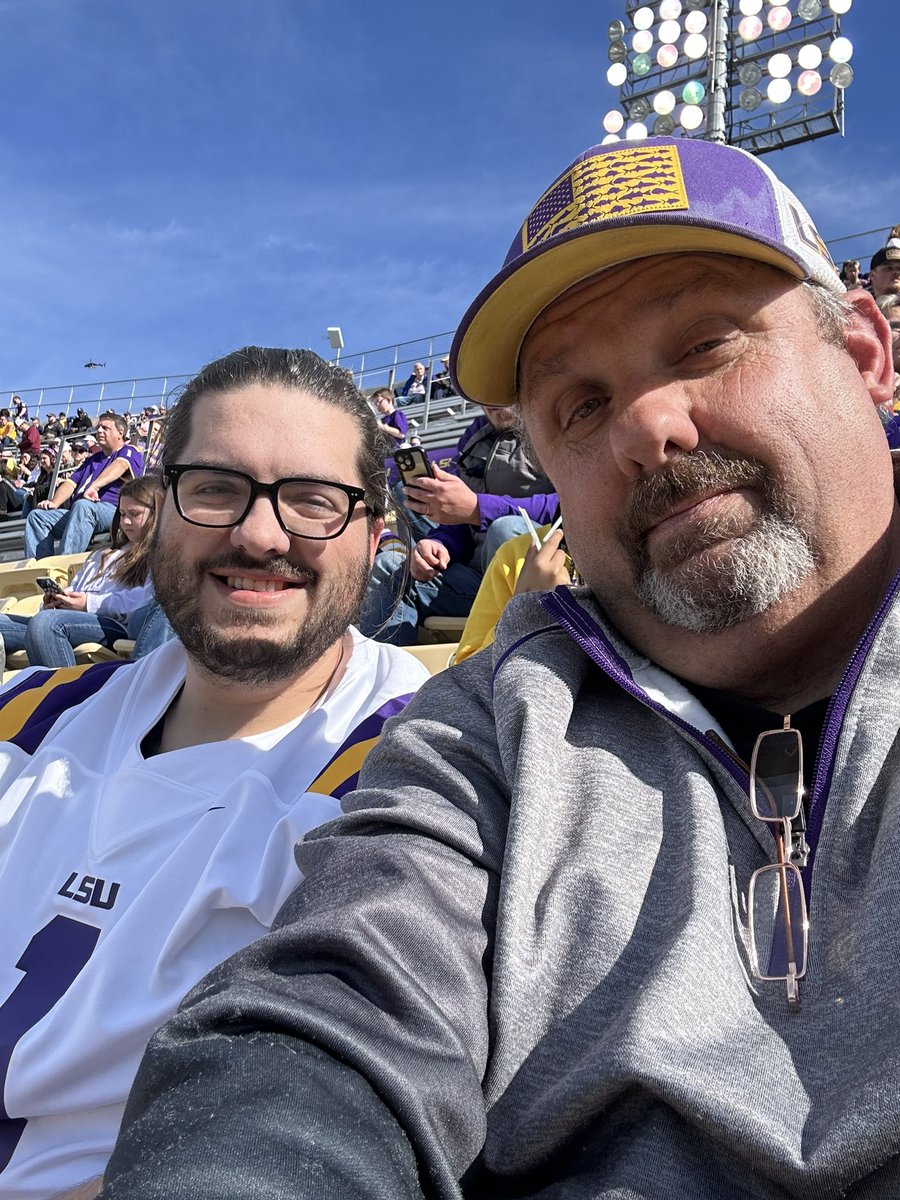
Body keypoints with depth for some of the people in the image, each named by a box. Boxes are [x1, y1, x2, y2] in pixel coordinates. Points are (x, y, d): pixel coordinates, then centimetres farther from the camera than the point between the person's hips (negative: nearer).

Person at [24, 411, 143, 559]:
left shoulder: (130, 452, 10)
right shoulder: (93, 459, 35)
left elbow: (120, 465, -15)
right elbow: (71, 482, 25)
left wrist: (94, 486, -36)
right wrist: (54, 503, 2)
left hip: (110, 509, -8)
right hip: (75, 514, 8)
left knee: (82, 505, -39)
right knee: (37, 515, -11)